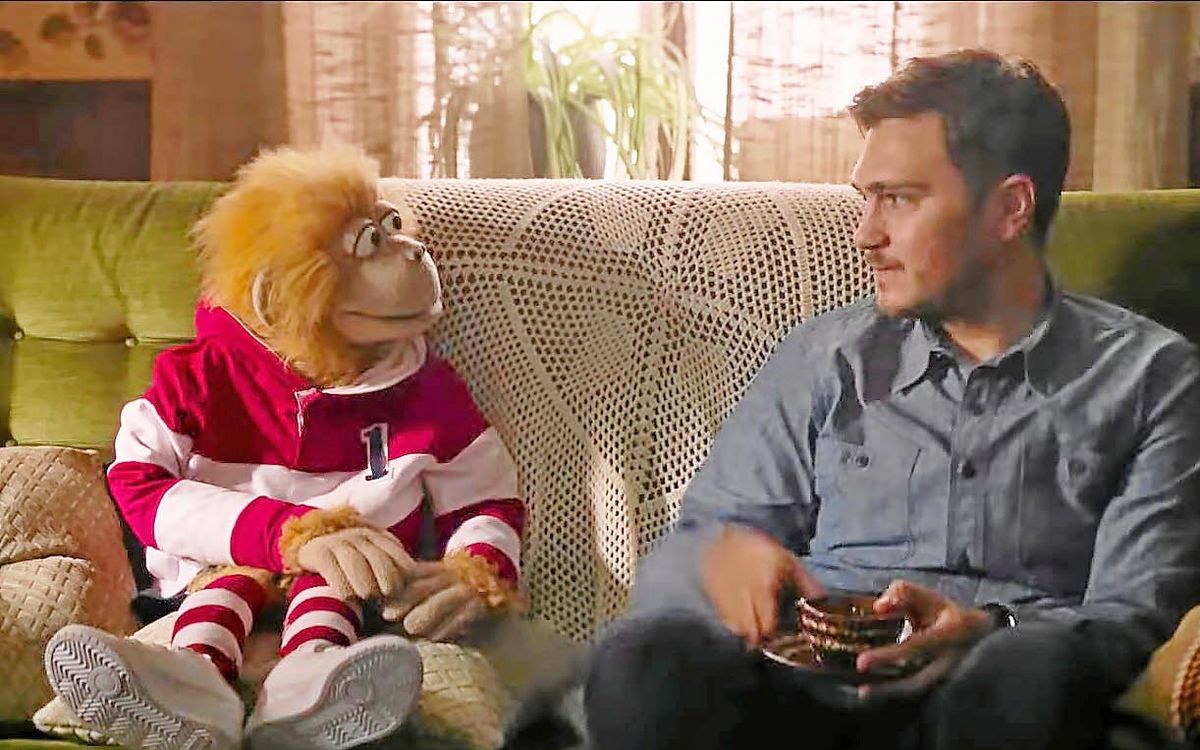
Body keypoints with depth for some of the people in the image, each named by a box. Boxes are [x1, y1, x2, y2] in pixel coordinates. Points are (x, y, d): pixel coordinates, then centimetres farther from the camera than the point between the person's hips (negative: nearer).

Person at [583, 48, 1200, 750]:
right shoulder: (824, 357, 20)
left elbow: (1141, 610, 1)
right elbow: (682, 554, 16)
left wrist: (992, 634, -21)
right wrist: (721, 555, -10)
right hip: (808, 689, 2)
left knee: (1032, 670, -38)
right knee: (647, 659, -31)